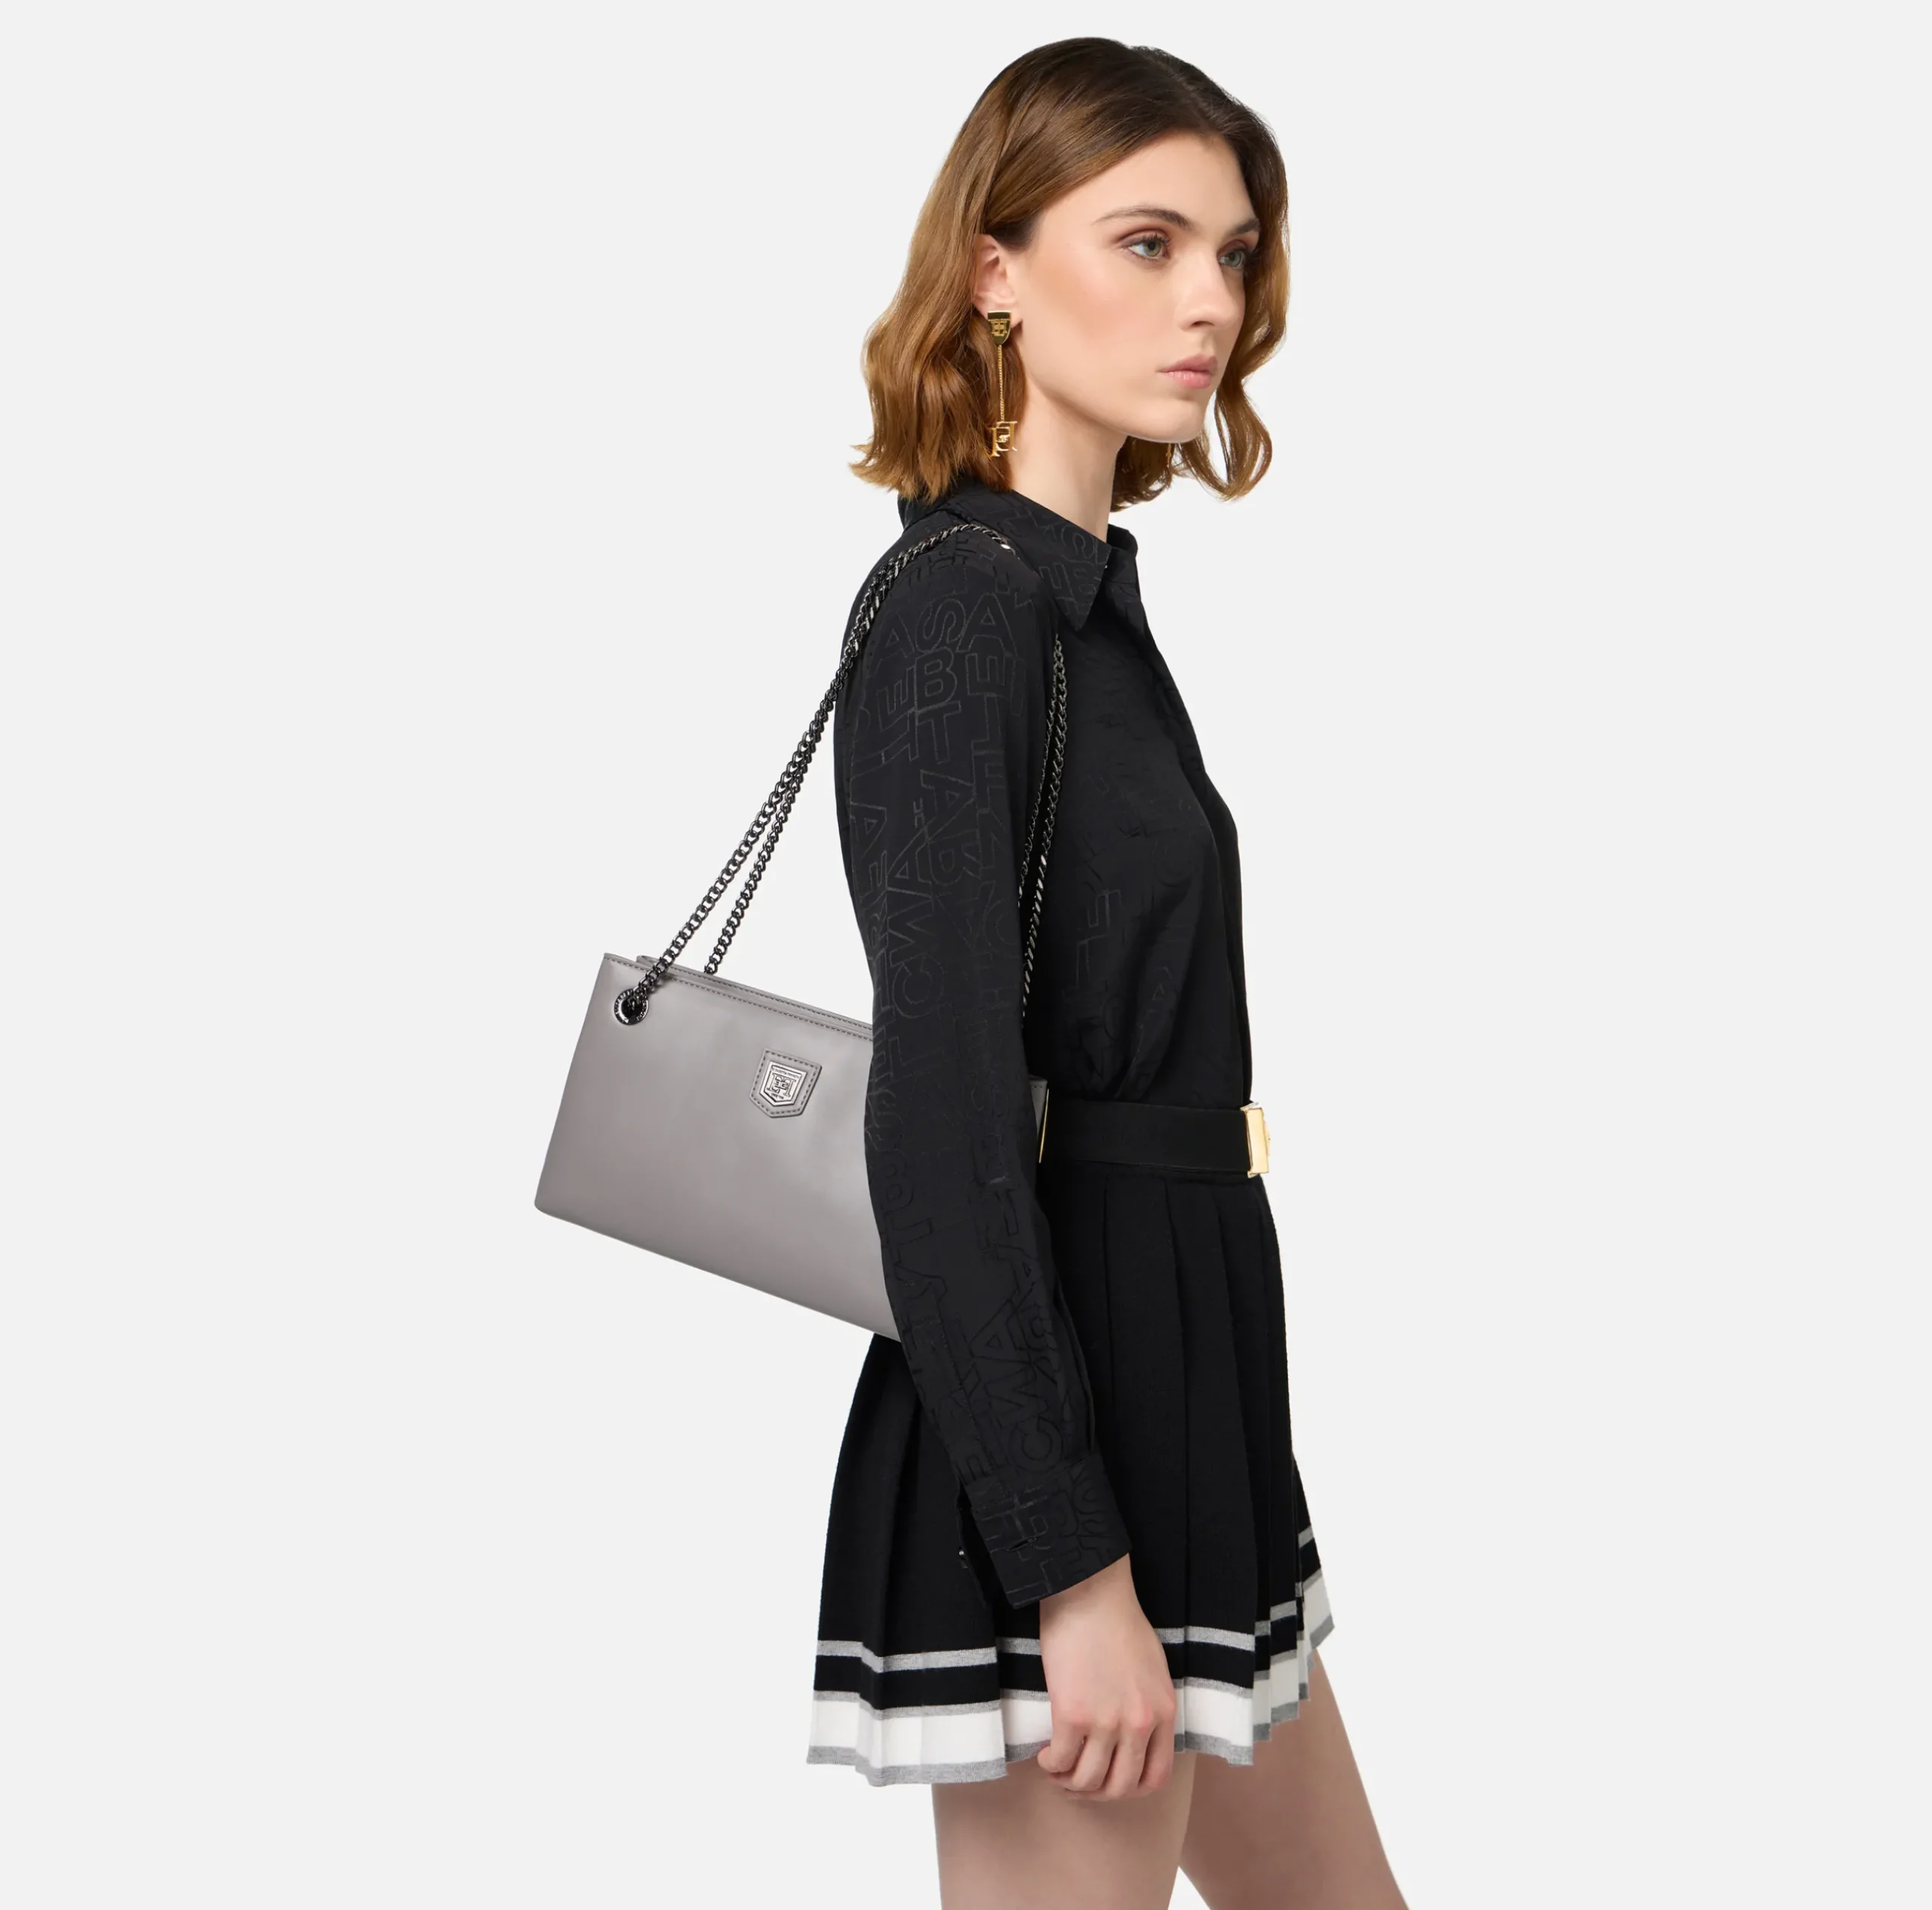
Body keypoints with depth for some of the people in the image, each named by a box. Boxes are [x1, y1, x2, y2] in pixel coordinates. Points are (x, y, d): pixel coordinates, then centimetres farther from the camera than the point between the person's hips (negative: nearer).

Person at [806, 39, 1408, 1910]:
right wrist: (1076, 1573, -22)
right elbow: (941, 1123, -21)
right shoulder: (960, 609, -16)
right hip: (1048, 1426, -9)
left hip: (1169, 1387, 10)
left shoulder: (1087, 595, 12)